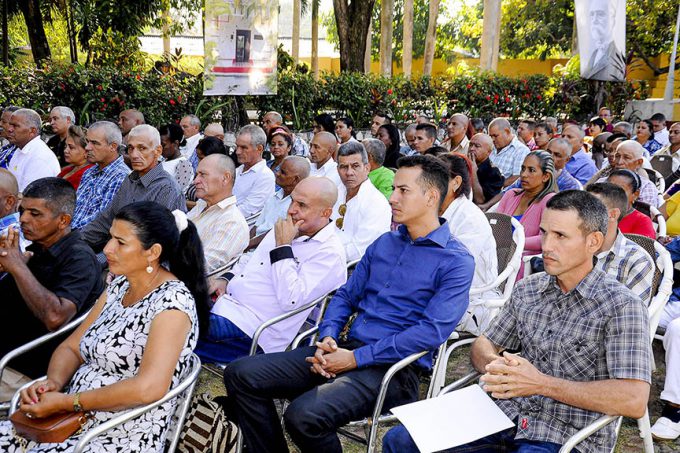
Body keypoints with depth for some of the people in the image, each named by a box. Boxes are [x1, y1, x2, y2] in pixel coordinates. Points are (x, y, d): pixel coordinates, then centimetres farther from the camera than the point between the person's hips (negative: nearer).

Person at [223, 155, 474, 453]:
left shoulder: (456, 261, -6)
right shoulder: (384, 243, 16)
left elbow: (434, 330, -17)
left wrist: (356, 358, -18)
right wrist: (327, 338, -3)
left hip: (393, 366, -7)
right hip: (345, 350, 7)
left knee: (304, 415, -31)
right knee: (240, 374, -6)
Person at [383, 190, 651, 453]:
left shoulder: (621, 306, -11)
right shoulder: (527, 290, 9)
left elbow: (634, 401, -20)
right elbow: (483, 345, 16)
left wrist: (542, 383, -23)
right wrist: (494, 365, -9)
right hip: (508, 415, 6)